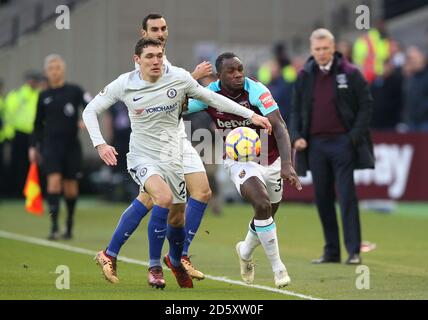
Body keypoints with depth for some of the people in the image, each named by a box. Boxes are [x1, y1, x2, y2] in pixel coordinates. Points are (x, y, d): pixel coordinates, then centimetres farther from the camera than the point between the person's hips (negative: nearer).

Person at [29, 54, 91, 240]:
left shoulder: (74, 91, 1)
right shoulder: (44, 96, 9)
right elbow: (38, 124, 16)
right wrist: (33, 146, 12)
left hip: (71, 145, -1)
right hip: (50, 145, 1)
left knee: (70, 186, 5)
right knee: (54, 180, -16)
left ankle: (69, 227, 21)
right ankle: (54, 227, -20)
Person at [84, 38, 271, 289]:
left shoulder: (179, 78, -8)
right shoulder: (124, 84, -10)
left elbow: (212, 98, 4)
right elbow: (91, 110, 0)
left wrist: (250, 114, 2)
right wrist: (100, 144, -14)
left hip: (171, 157, 3)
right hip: (141, 157, -3)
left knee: (177, 220, 9)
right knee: (164, 197, -31)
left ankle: (175, 261, 45)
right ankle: (155, 267, -16)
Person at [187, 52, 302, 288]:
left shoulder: (257, 91, -22)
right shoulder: (209, 95, -16)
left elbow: (279, 127, -29)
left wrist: (286, 164, -41)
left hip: (270, 160, 1)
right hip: (239, 162, -1)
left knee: (267, 215, 14)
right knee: (262, 204, -26)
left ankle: (245, 251, 48)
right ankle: (277, 267, -13)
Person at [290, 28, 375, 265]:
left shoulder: (350, 73, -2)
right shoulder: (305, 76, 10)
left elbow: (366, 105, -2)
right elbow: (296, 110, 15)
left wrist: (356, 135, -11)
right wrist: (296, 136, 1)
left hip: (342, 142, -4)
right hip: (316, 145, 4)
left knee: (346, 197, -8)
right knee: (322, 199, 7)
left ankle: (354, 251, -6)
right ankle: (331, 251, 14)